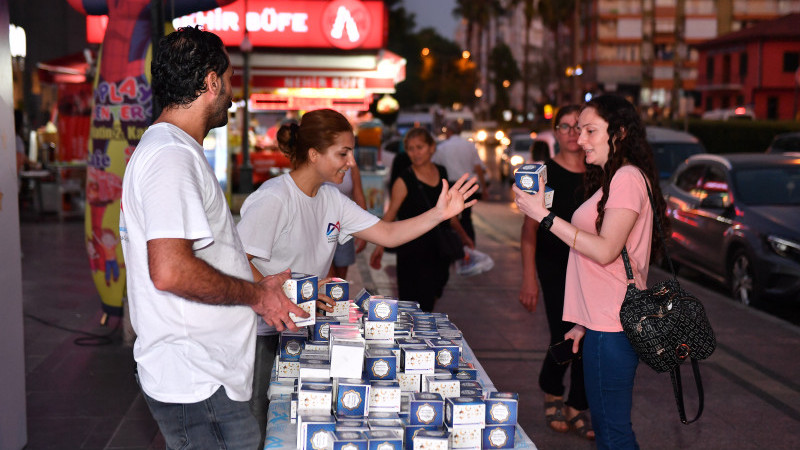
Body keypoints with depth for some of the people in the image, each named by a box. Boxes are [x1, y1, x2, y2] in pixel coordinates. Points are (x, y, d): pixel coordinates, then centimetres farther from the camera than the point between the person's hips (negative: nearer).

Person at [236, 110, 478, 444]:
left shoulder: (332, 199, 7)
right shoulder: (274, 199, -17)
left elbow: (388, 234, 5)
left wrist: (439, 214, -6)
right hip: (262, 333, -7)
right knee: (259, 426, -4)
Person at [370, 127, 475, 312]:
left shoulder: (442, 173, 7)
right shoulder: (404, 181, -9)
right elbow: (390, 215, -11)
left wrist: (463, 236, 26)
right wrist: (380, 245, -21)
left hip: (439, 248, 6)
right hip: (413, 251, -5)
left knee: (432, 296, 12)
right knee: (417, 305, -6)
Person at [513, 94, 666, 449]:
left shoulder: (628, 178, -12)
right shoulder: (611, 180, 20)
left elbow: (605, 250, -21)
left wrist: (545, 216, -19)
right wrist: (584, 323, 21)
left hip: (612, 327, -10)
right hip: (603, 322, 10)